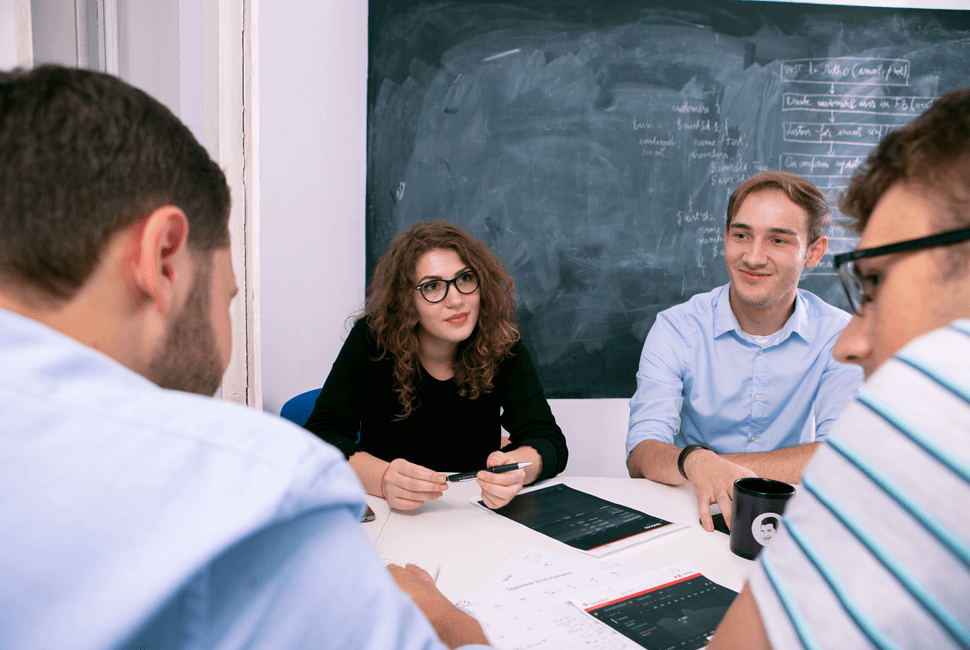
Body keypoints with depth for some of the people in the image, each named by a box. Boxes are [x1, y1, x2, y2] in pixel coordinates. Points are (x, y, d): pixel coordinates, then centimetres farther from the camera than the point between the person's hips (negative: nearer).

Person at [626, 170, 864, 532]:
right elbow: (642, 455, -17)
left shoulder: (841, 337, -6)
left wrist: (716, 462, -21)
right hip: (691, 515, -1)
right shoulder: (676, 329, -7)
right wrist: (695, 462, -39)